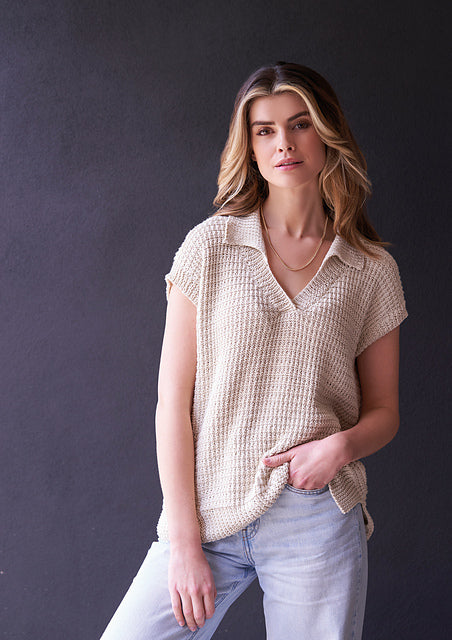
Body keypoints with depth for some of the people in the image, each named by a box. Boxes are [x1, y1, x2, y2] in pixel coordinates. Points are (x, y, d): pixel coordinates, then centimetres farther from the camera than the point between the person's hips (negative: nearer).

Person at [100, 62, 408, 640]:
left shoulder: (373, 270, 4)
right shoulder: (210, 246, 0)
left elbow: (383, 412, 12)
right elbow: (173, 401, -3)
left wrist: (340, 445, -11)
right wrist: (184, 542, -7)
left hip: (318, 522, 1)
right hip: (208, 517, 0)